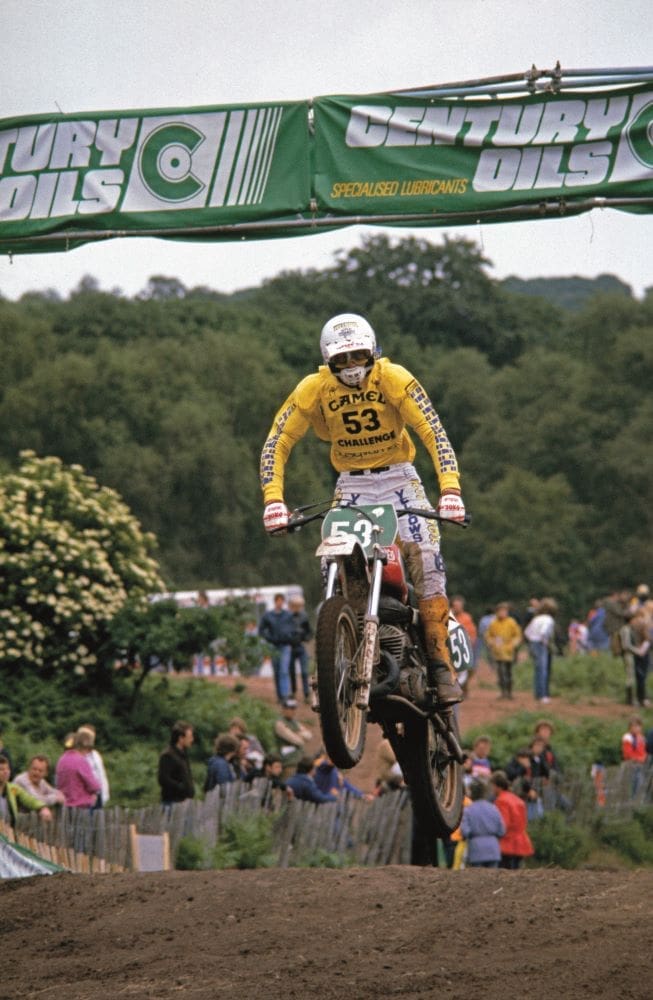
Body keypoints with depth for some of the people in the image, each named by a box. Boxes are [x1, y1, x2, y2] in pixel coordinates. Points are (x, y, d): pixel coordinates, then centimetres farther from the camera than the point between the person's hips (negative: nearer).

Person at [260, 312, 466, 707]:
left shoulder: (394, 378, -17)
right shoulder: (313, 389, -11)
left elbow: (434, 433, -22)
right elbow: (276, 444, -9)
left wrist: (450, 488, -35)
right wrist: (273, 499, -23)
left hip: (399, 478, -2)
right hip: (351, 485, 2)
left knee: (427, 558, -20)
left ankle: (442, 664, -20)